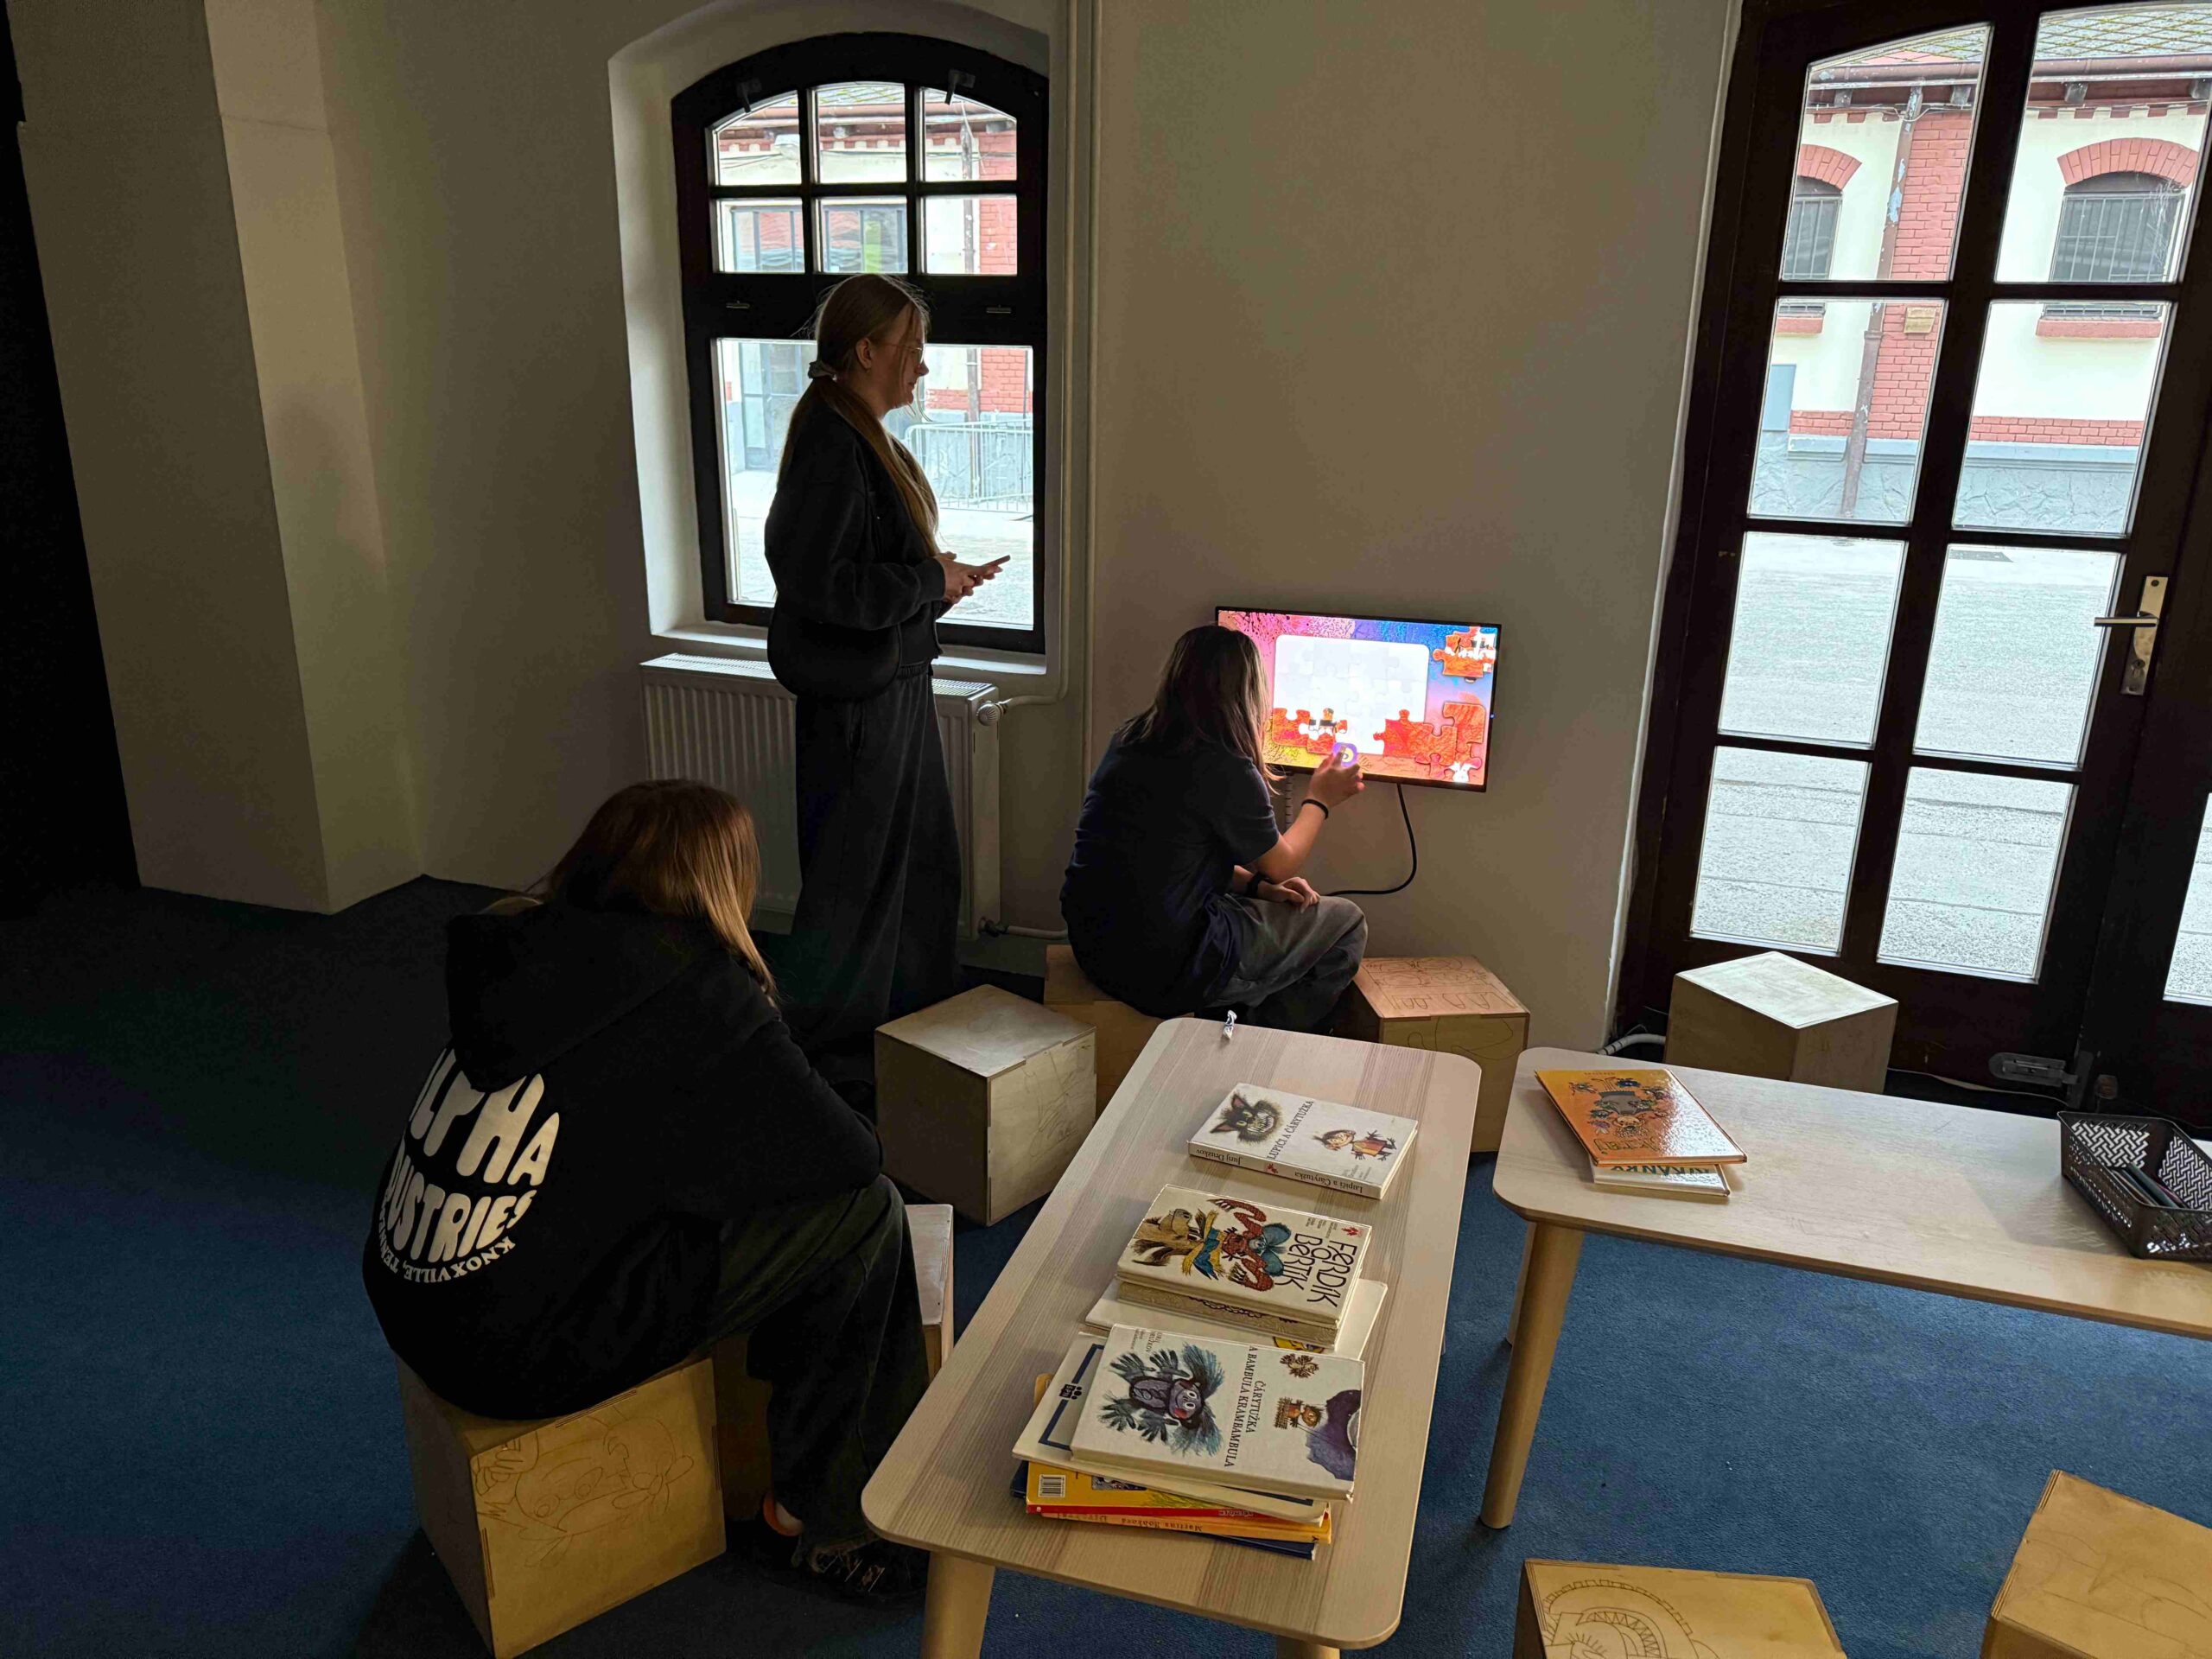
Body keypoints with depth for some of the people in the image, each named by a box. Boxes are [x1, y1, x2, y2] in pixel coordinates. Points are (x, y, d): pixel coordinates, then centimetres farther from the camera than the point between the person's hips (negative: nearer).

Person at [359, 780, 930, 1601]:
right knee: (863, 1215, -3)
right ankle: (816, 1524, 12)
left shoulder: (527, 953, 4)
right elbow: (848, 1153, -10)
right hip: (517, 1355, -8)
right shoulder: (691, 987, -16)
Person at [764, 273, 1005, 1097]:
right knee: (855, 875, 2)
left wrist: (939, 577, 6)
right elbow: (823, 584, -26)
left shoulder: (862, 436, 11)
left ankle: (919, 1018, 36)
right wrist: (931, 583, -17)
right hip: (857, 697, -10)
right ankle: (826, 1054, 18)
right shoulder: (832, 444, -20)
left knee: (920, 860, 19)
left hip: (891, 682, 10)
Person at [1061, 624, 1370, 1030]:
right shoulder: (1227, 771, -18)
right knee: (1346, 924, 8)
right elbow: (1281, 865, 0)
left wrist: (1257, 885, 10)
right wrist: (1319, 800, 17)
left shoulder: (1130, 740, 5)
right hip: (1162, 972, -8)